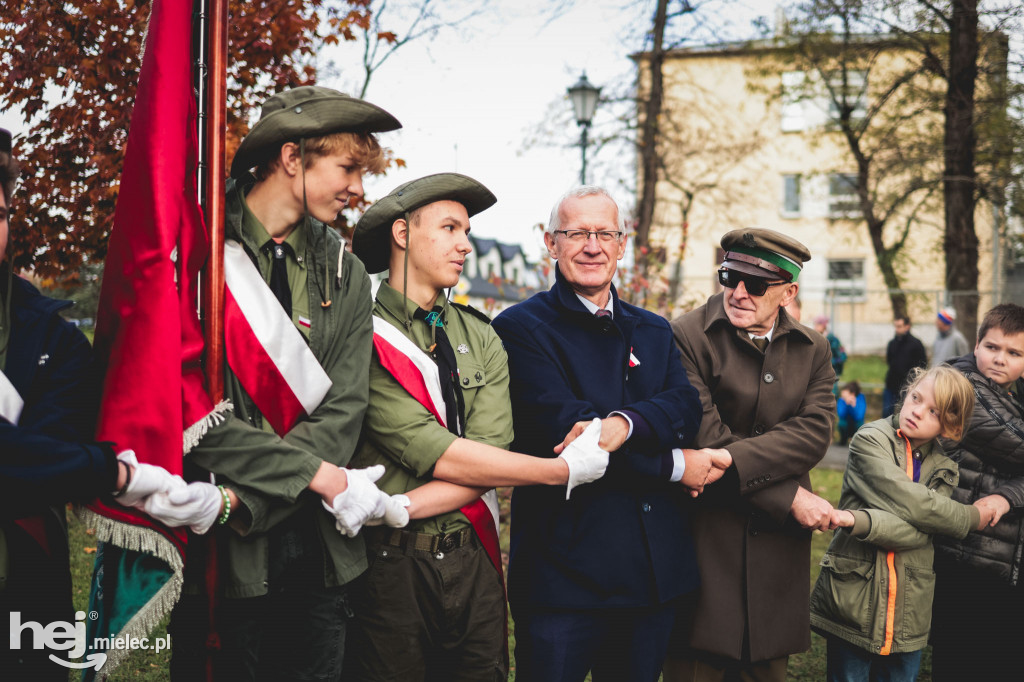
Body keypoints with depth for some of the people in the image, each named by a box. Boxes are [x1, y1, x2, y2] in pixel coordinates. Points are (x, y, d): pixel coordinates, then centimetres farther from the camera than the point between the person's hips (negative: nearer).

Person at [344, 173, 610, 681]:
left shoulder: (481, 338, 6)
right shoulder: (364, 335, -12)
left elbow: (490, 447, -6)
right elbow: (437, 455, -18)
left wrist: (394, 508, -20)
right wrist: (563, 470, -12)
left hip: (472, 562, 5)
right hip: (390, 566, -5)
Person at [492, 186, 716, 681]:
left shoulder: (654, 332, 15)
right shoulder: (521, 328, -4)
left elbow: (687, 407, -3)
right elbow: (560, 428, -16)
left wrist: (623, 423, -25)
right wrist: (674, 466, -11)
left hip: (654, 571, 5)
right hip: (563, 574, -5)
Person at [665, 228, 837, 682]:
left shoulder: (813, 350, 7)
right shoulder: (686, 336, -8)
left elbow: (814, 431, -7)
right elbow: (705, 438, -15)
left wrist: (732, 463, -22)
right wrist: (789, 498, -15)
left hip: (778, 543, 4)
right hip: (706, 539, -4)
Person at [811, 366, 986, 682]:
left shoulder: (944, 470, 7)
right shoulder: (871, 440, -5)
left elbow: (920, 532, -12)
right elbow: (911, 502, -17)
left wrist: (859, 521, -29)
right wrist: (971, 517, -5)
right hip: (853, 604, -4)